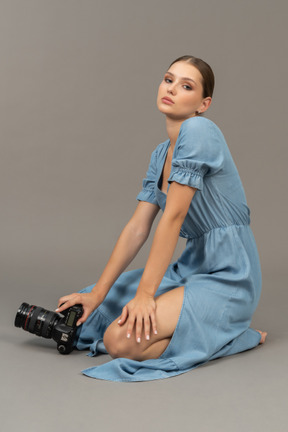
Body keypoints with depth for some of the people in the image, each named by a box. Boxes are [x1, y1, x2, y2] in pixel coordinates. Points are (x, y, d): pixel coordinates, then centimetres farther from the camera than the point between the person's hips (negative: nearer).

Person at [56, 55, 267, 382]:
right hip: (192, 268, 9)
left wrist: (145, 294, -20)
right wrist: (97, 293, 1)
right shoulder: (160, 154, 11)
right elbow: (137, 228, 6)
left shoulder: (199, 131, -15)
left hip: (227, 278, -9)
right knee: (91, 310, 10)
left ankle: (230, 336, -4)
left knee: (121, 340, -24)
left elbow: (173, 217, -20)